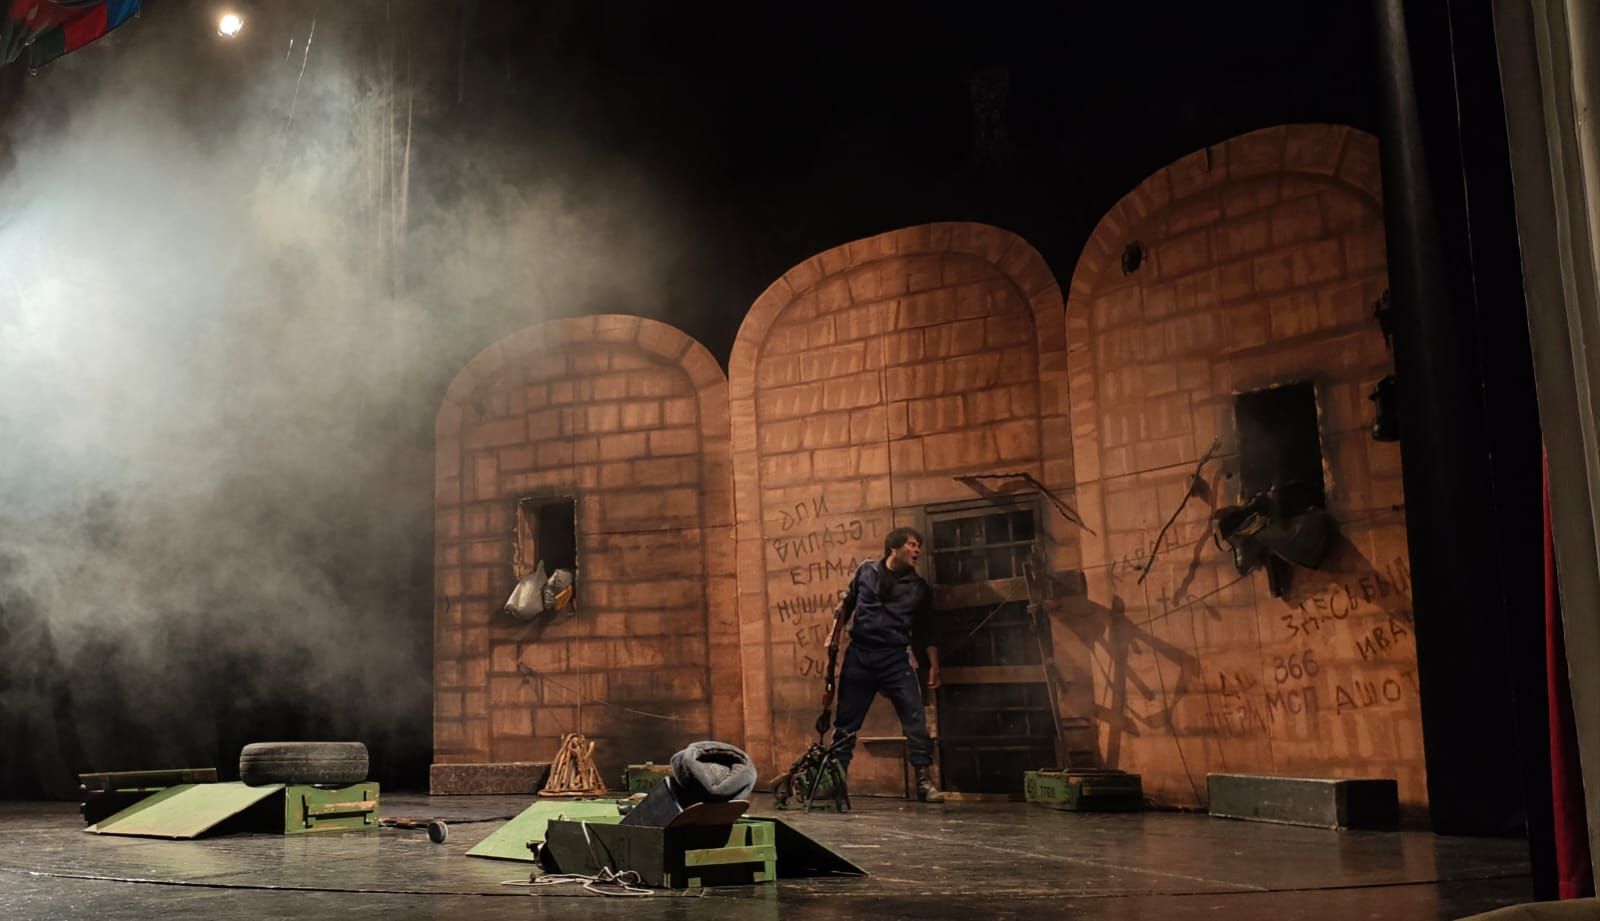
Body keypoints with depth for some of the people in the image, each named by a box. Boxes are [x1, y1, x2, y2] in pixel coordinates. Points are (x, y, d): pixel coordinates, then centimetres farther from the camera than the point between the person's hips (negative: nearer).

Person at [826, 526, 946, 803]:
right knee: (846, 722, 4)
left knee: (915, 720, -11)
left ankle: (925, 782, -6)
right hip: (859, 655, 0)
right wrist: (835, 636, 11)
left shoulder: (919, 588, 6)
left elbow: (925, 631, 9)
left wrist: (933, 666, 2)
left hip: (895, 658, 0)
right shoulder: (866, 571, 6)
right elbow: (846, 605, 17)